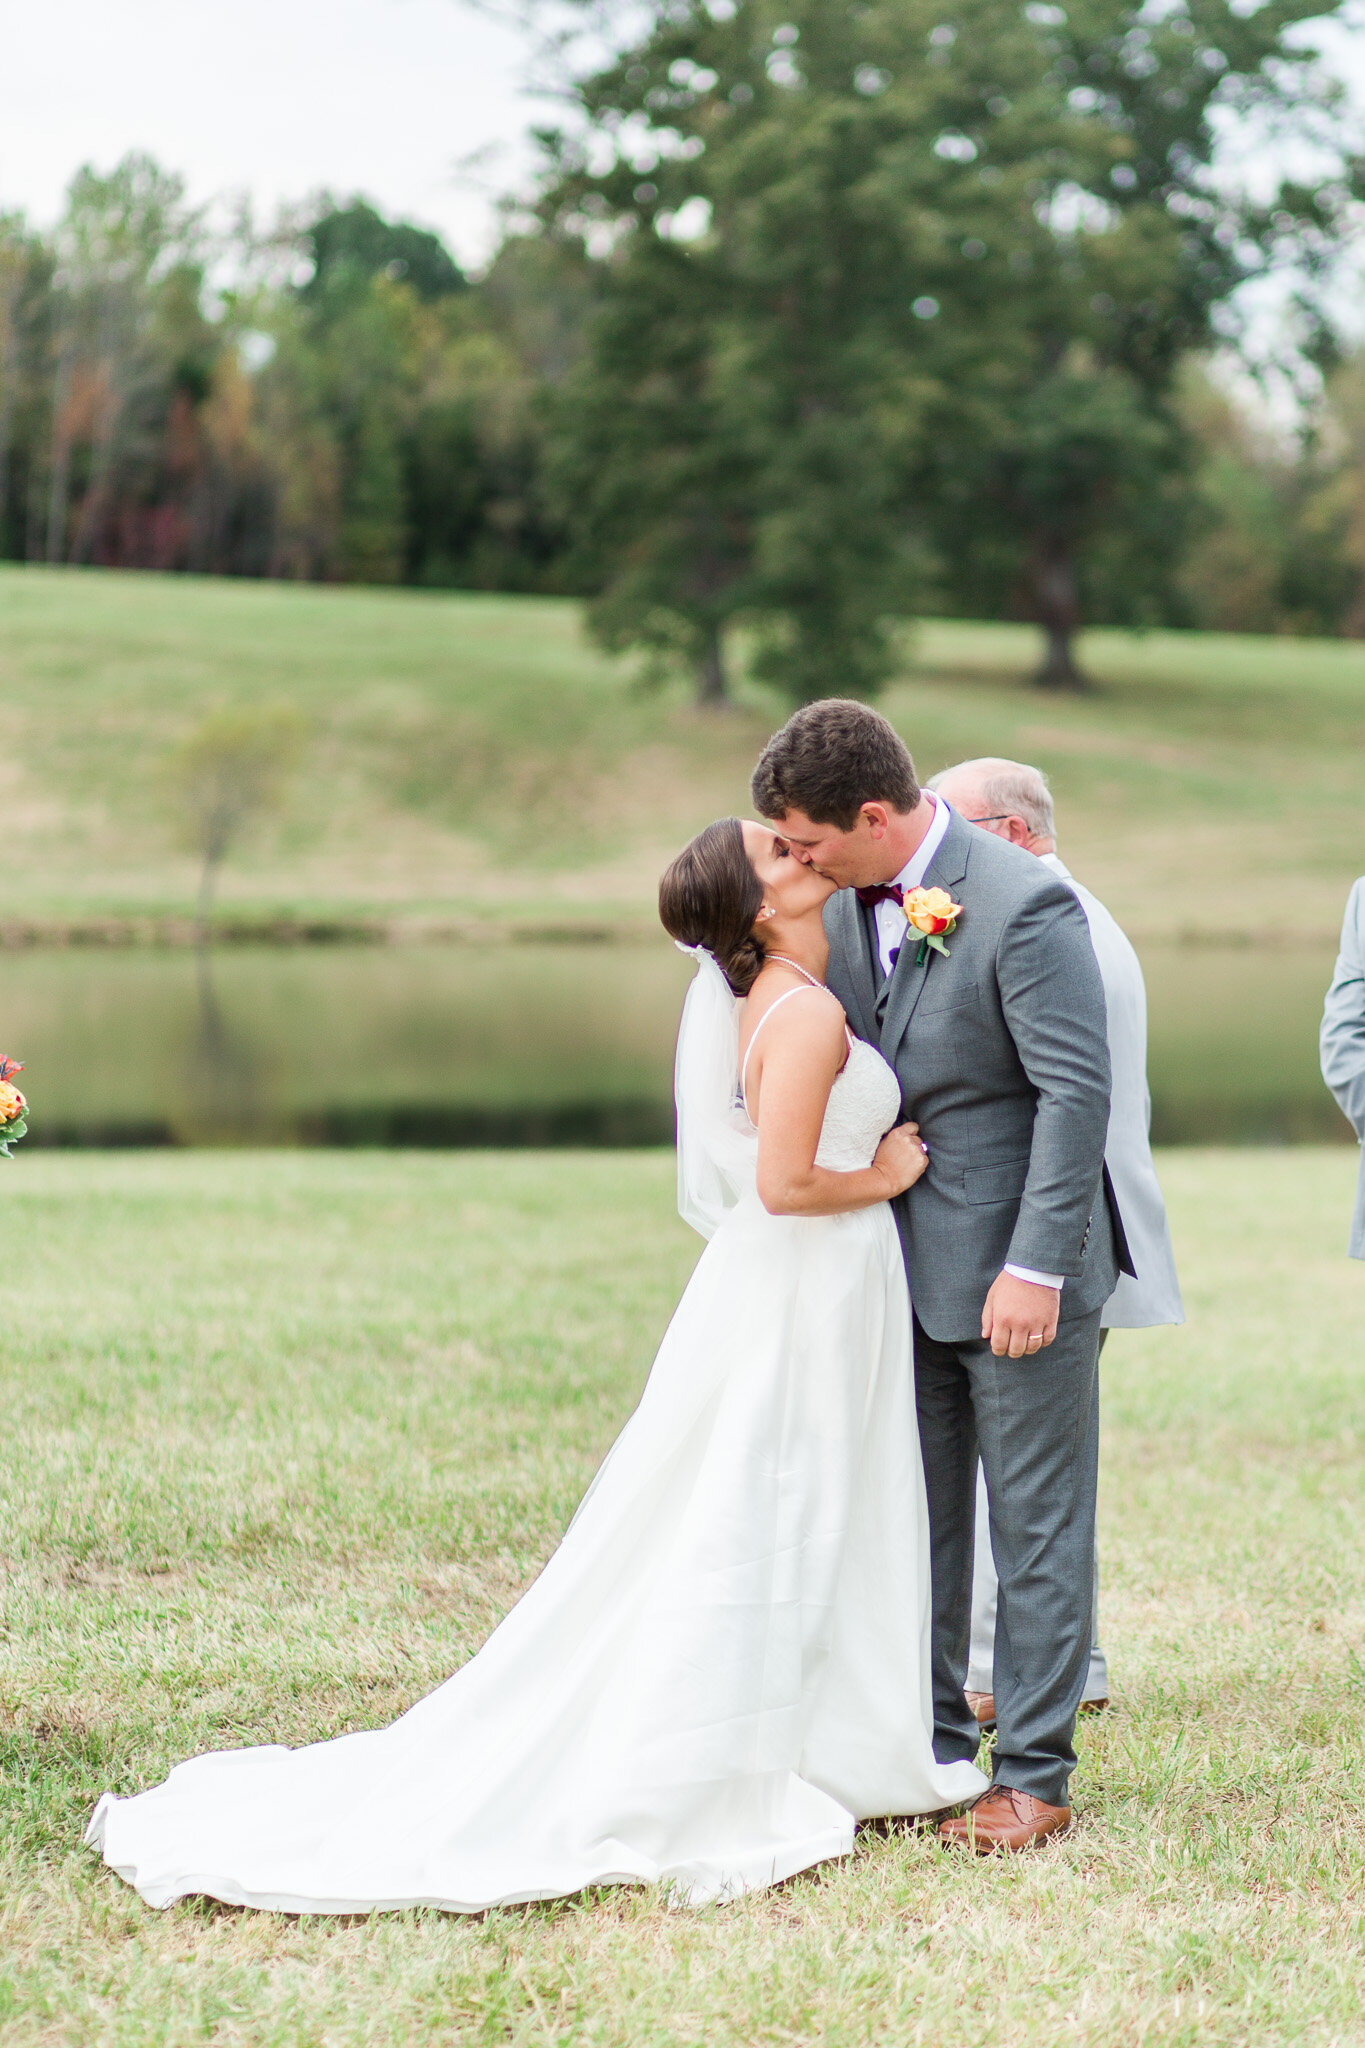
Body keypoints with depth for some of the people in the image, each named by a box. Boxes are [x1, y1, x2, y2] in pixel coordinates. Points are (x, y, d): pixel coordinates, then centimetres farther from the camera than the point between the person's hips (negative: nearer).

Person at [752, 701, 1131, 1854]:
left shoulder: (1023, 906, -19)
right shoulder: (847, 905, 4)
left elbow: (1077, 1093, -20)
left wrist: (1035, 1268, -22)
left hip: (1020, 1275, -7)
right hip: (909, 1270, 7)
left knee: (1036, 1528, 2)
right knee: (918, 1521, 14)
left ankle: (1035, 1778, 10)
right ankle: (934, 1747, 27)